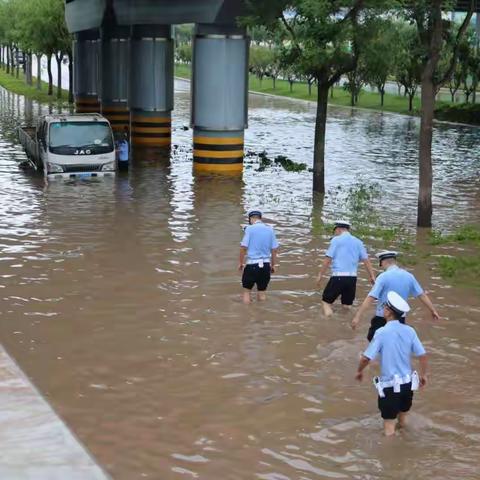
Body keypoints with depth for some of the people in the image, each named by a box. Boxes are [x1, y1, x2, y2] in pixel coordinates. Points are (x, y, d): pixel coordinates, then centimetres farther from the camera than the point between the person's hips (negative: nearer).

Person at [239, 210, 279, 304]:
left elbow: (243, 247, -12)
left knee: (247, 291, 10)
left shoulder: (250, 228, -7)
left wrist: (241, 262, 1)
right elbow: (275, 249, 6)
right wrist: (273, 265, 16)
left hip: (252, 264, -4)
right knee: (262, 292, 14)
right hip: (266, 264, 4)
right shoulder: (270, 229, 6)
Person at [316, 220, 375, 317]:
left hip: (338, 277, -4)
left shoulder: (336, 240, -1)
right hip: (352, 278, 5)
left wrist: (320, 275, 0)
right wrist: (372, 276, 8)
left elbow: (328, 259, -6)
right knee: (347, 305, 18)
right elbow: (366, 260, 7)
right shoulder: (358, 242, 12)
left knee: (326, 301, 5)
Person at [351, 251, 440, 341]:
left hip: (382, 318, -5)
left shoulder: (383, 277, -15)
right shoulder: (408, 276, 2)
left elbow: (371, 298, -21)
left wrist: (358, 316, -23)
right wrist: (433, 310, 19)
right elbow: (422, 295, 7)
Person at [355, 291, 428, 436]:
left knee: (389, 427, 4)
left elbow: (366, 358, -15)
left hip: (390, 385, -5)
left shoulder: (382, 332, -16)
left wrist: (359, 371, 4)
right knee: (402, 416, 27)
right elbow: (422, 355, -2)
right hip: (408, 383, 5)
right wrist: (423, 375, 13)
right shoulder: (409, 331, -4)